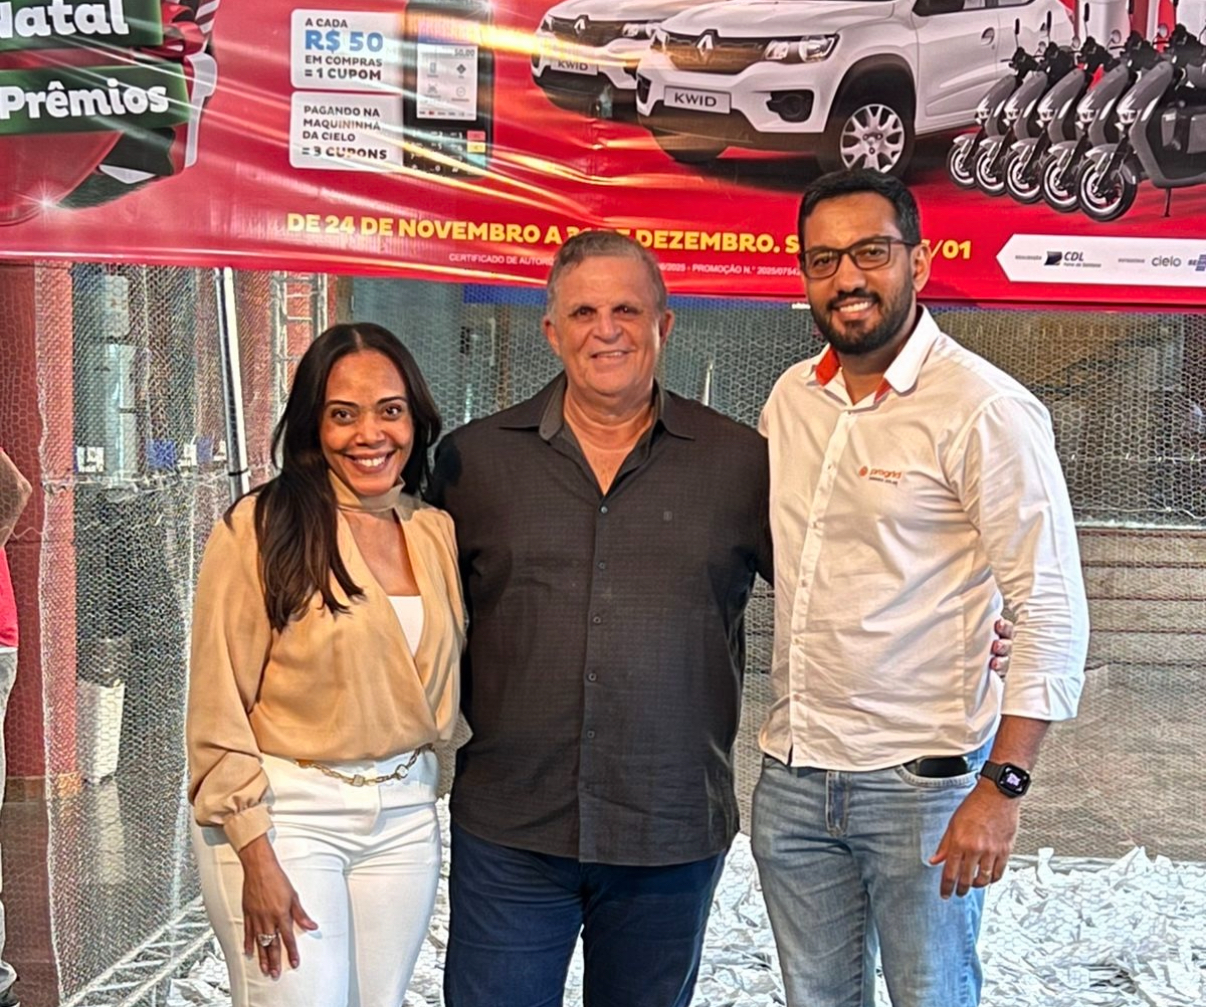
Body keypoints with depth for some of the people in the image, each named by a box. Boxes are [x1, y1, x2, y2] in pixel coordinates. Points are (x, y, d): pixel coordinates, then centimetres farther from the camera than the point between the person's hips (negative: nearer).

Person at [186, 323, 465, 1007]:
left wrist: (419, 790, 7)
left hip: (406, 814, 5)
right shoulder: (260, 527, -10)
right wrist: (256, 855, -12)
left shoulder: (436, 533, 6)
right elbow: (218, 707, -10)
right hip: (288, 812, -5)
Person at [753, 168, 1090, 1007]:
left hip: (921, 781, -5)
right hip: (792, 774, 6)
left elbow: (1052, 613, -15)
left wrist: (1003, 786, -19)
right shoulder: (791, 398, 6)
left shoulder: (987, 411, -13)